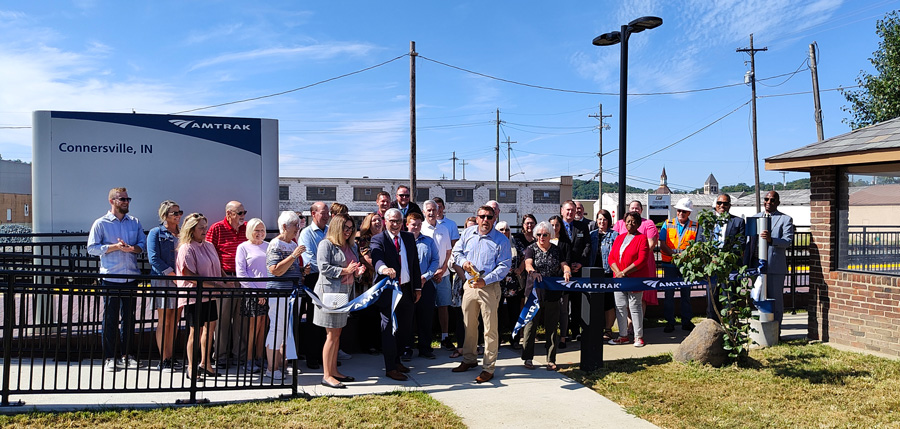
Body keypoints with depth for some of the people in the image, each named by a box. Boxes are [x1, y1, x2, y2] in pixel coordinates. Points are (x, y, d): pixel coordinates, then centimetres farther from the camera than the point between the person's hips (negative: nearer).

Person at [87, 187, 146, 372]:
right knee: (110, 318, 1)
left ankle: (124, 355, 20)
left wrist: (132, 248, -12)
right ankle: (110, 357, 10)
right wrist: (115, 247, -14)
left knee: (129, 317, 9)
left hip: (131, 277, 4)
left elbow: (143, 243, 10)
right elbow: (92, 248, -3)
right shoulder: (101, 223, 0)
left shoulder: (135, 222, 11)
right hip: (110, 278, -4)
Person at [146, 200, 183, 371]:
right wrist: (173, 275, -16)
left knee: (175, 320, 7)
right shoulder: (156, 233, -1)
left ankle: (169, 357, 15)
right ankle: (164, 360, 3)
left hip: (180, 281, 5)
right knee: (164, 320, -2)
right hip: (162, 280, -5)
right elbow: (154, 259, -10)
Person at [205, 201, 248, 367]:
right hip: (224, 279, -3)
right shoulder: (216, 228, -1)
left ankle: (241, 354, 17)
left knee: (242, 317, 8)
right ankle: (221, 356, 12)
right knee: (223, 318, 2)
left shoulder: (248, 228, 10)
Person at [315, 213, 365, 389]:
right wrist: (345, 270, -17)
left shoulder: (351, 246, 17)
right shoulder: (326, 244, -6)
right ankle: (327, 376, 0)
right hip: (329, 292, -8)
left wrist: (358, 271, 1)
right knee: (331, 335, -6)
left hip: (345, 292, 8)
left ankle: (334, 371, 20)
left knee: (337, 334, 12)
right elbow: (324, 268, -15)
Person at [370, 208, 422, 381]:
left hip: (407, 289, 6)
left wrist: (417, 287, 9)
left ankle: (396, 360, 32)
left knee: (406, 328, 14)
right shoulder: (378, 240, -7)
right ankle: (390, 368, 10)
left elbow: (415, 263, 12)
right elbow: (377, 259, -27)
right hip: (388, 290, -5)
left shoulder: (409, 238, 10)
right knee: (390, 329, 1)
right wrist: (384, 268, -50)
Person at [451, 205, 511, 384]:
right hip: (469, 286, 4)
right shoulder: (468, 233, 6)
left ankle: (488, 368, 6)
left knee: (490, 329, -2)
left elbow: (504, 266, -10)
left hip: (490, 288, -4)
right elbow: (457, 251, 18)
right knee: (469, 325, 15)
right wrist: (463, 262, -4)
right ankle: (469, 359, 31)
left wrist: (485, 281, -20)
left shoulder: (501, 240, -7)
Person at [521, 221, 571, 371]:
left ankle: (551, 359, 14)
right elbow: (528, 264, -15)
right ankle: (528, 357, 11)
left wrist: (567, 271, -21)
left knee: (552, 326, 6)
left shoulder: (556, 249, 12)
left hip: (552, 294, 3)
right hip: (534, 292, -3)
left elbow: (564, 264, 3)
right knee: (531, 324, 1)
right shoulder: (531, 248, 2)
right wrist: (533, 271, -38)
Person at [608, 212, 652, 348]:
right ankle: (623, 336, 15)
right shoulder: (619, 238, 14)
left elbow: (641, 260, -13)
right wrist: (617, 272, -9)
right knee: (620, 307, 6)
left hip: (635, 278, -5)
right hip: (618, 278, 5)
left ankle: (638, 336, 6)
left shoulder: (642, 238, -3)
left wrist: (624, 272, -16)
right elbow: (611, 257, 9)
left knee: (635, 306, -2)